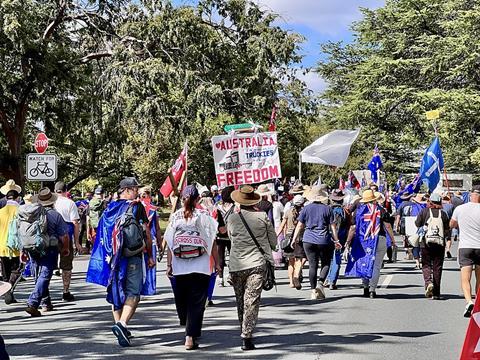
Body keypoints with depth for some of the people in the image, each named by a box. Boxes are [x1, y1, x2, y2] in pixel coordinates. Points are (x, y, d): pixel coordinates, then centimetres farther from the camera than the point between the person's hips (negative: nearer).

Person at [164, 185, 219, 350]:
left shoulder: (175, 216, 2)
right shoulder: (204, 215, -3)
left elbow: (169, 243, 1)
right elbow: (212, 241, -2)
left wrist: (169, 265, 7)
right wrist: (217, 263, 6)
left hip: (179, 268, 2)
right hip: (200, 267, -2)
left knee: (181, 300, 18)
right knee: (196, 303, 2)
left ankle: (189, 329, 35)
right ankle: (191, 337, -5)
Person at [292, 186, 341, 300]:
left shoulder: (306, 209, 3)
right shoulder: (327, 209, 0)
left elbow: (299, 226, 4)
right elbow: (333, 226, 0)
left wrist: (294, 239, 13)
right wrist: (336, 240, 6)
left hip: (309, 241, 2)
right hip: (324, 241, -1)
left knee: (312, 265, 5)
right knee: (326, 263, 12)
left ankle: (314, 290, 4)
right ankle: (320, 283, -10)